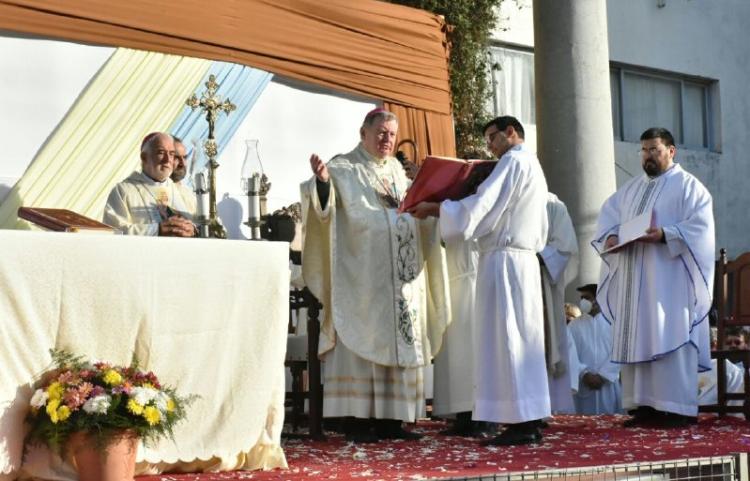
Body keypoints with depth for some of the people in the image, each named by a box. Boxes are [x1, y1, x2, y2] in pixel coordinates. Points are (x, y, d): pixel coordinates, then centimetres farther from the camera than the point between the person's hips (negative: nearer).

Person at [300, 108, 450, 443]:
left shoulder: (397, 170, 18)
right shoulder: (343, 169, -2)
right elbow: (325, 206, -17)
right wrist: (322, 180, -36)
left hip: (401, 276, 7)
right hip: (362, 275, -6)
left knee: (399, 343, 5)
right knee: (362, 343, -6)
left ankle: (390, 418, 10)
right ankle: (356, 420, -4)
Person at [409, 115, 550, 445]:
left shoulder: (515, 161, -8)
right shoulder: (532, 167, 23)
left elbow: (479, 205, -16)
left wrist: (433, 208, -7)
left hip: (504, 260, -10)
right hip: (524, 259, 10)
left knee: (507, 339, -9)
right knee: (523, 338, 8)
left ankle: (522, 423, -10)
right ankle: (530, 420, 9)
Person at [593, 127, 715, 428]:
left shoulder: (688, 185, 2)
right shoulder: (631, 188, 22)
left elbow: (700, 225, -10)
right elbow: (608, 218, 15)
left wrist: (665, 235, -23)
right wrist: (610, 238, -7)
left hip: (669, 279, -6)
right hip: (633, 279, 6)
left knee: (670, 338, -10)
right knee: (637, 340, 3)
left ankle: (678, 409, -9)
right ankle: (644, 405, 5)